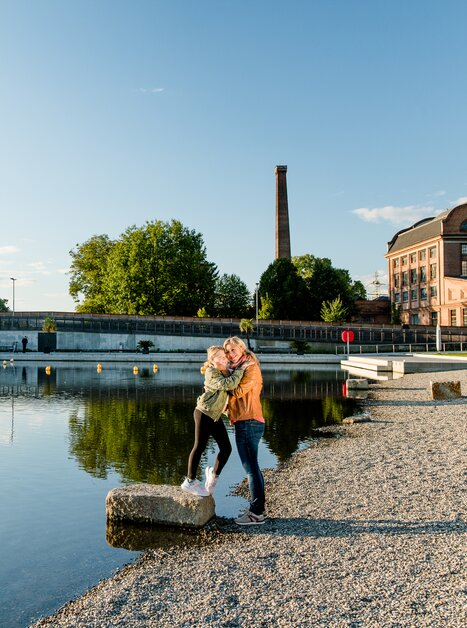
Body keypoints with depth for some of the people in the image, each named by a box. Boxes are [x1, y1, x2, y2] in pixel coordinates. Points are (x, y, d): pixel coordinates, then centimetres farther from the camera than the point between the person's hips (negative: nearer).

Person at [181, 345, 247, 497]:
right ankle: (190, 482, 13)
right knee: (199, 447, -1)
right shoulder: (211, 373, -17)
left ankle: (213, 474, 28)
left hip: (216, 416, 8)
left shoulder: (226, 372, 8)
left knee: (226, 448, 5)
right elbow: (228, 384, -31)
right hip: (204, 414, -8)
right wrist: (242, 369, -24)